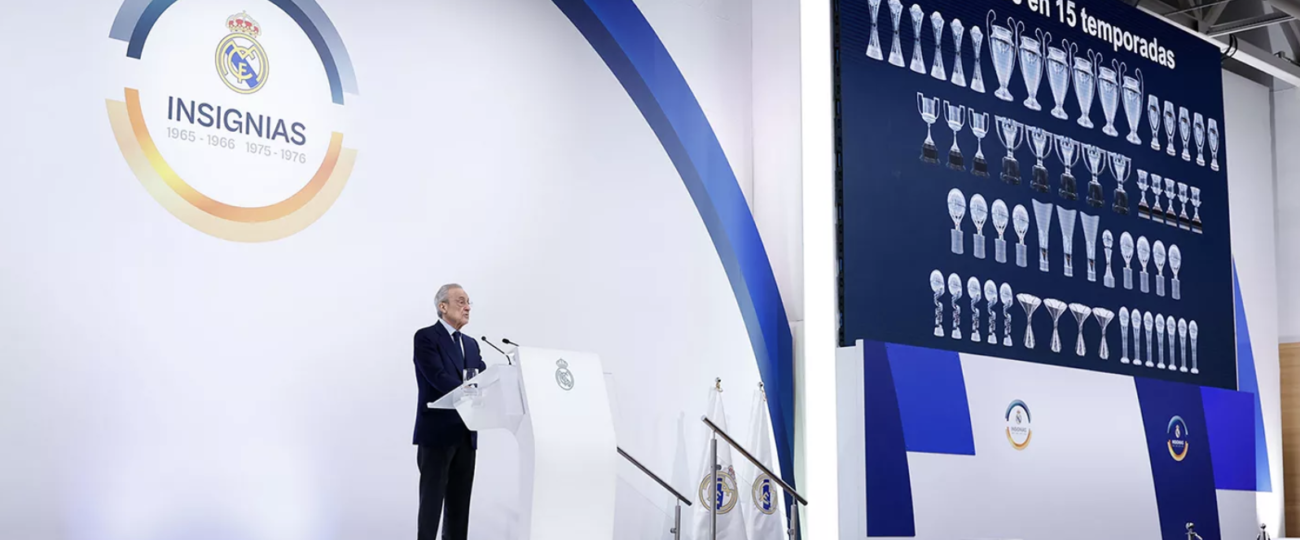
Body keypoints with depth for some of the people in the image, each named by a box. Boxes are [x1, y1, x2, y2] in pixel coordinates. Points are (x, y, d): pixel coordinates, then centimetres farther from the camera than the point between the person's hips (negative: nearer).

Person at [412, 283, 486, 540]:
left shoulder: (471, 344, 17)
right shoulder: (426, 337, -7)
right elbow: (438, 378, -19)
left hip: (465, 434, 7)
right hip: (437, 433, -7)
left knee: (460, 501, 8)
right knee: (432, 500, -4)